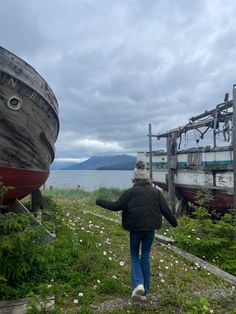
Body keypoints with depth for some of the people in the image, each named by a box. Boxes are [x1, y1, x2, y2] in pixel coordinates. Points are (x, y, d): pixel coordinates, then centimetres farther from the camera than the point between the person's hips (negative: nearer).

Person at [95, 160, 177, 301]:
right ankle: (145, 291, 22)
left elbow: (116, 206, -10)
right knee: (146, 257, 16)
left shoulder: (131, 192, -10)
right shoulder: (156, 192, -1)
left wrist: (100, 202, 4)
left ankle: (138, 284, -3)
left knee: (134, 255, 17)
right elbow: (165, 210, 4)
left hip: (135, 228, -2)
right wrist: (174, 222, 20)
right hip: (150, 228, 3)